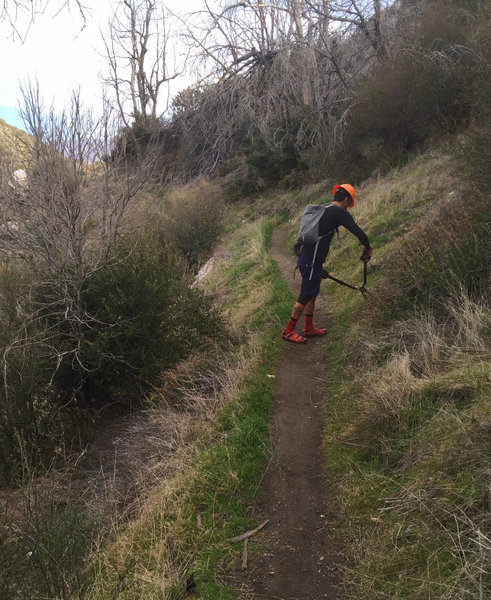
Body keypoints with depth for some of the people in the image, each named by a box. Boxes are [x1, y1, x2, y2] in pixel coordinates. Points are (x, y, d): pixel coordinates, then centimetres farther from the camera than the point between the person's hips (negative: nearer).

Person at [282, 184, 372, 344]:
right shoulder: (339, 212, -9)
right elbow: (358, 232, -11)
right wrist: (367, 248, 10)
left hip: (305, 257, 9)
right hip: (312, 262, -9)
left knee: (313, 294, 20)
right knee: (305, 297, 0)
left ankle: (309, 328, 31)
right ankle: (288, 331, 9)